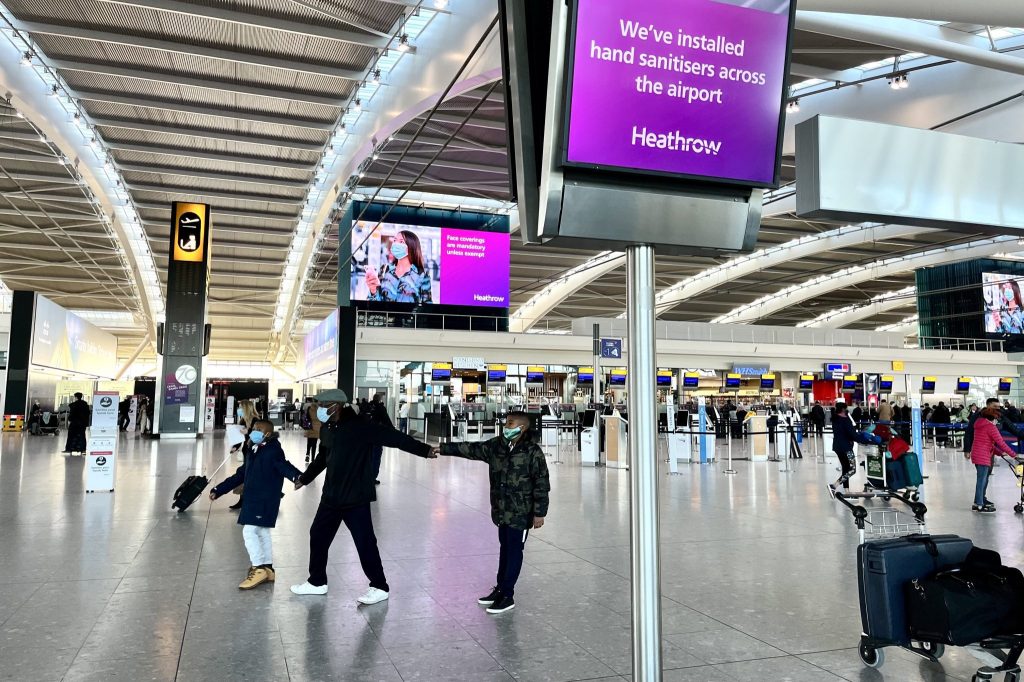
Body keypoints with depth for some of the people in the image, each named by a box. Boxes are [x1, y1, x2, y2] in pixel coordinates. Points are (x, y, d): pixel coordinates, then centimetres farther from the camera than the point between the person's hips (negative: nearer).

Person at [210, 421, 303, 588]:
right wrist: (218, 490, 21)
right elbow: (240, 475, 20)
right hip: (253, 500, 9)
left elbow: (284, 466, -27)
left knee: (249, 532, -11)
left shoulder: (273, 451, -13)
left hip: (266, 501, -9)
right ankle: (267, 569, 24)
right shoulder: (253, 452, 13)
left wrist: (297, 477, -50)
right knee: (262, 533, 14)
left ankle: (259, 568, -3)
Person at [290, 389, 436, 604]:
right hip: (332, 497, 8)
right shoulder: (330, 429, 9)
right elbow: (322, 458, 25)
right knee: (318, 536, 16)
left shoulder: (359, 427, -17)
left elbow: (393, 437, -21)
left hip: (355, 498, -8)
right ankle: (317, 582, 34)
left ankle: (380, 587, 11)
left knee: (365, 542, -3)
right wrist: (304, 479, 38)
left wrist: (424, 450, -28)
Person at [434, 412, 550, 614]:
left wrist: (539, 513, -13)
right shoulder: (496, 446, 2)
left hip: (521, 513, -6)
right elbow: (471, 449, 6)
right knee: (504, 549, 18)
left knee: (514, 551, 1)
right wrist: (443, 449, 2)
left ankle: (507, 596, 10)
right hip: (501, 510, 6)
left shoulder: (533, 452, -15)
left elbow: (542, 484, -13)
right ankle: (500, 589, 30)